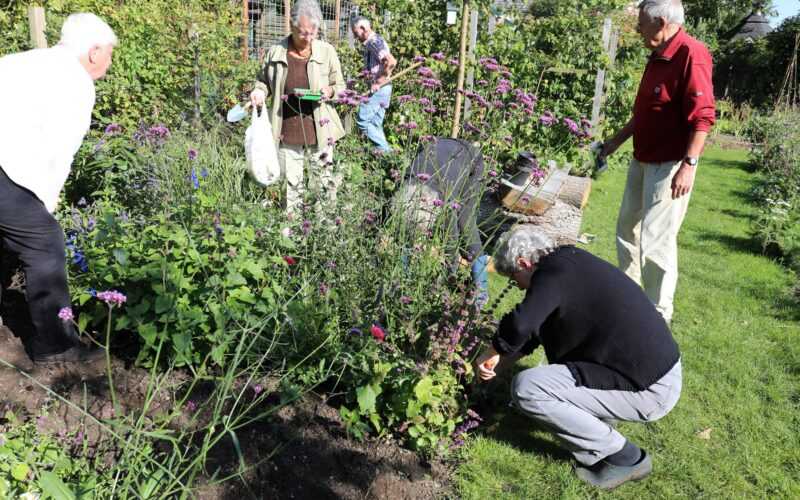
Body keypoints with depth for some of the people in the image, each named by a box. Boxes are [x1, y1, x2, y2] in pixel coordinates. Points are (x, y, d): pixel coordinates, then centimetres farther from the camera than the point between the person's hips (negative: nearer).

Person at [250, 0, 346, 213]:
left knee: (324, 181, 7)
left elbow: (340, 86, 8)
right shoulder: (275, 52, -2)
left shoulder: (327, 51, -2)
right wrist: (259, 91, -8)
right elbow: (265, 81, 14)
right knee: (290, 184, 10)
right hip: (287, 133, 1)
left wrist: (330, 91, -14)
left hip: (319, 132, 0)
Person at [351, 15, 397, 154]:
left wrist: (378, 82, -22)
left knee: (362, 121, -6)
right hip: (380, 89, 10)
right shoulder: (372, 42, 16)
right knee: (375, 124, 11)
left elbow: (391, 62, -26)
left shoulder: (374, 42, -14)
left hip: (378, 89, -10)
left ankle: (385, 150, -4)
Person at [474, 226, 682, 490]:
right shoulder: (572, 261, 13)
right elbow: (534, 328, 21)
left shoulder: (555, 270, -17)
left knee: (525, 388, -15)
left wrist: (490, 354, -10)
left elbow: (521, 324, -30)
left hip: (649, 390, -10)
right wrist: (500, 361, 25)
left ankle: (623, 457, -1)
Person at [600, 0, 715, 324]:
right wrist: (618, 140, 26)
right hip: (643, 161, 10)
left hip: (669, 165, -10)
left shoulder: (690, 55, -17)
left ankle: (659, 316, 8)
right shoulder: (658, 56, 12)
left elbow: (703, 116, -23)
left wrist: (689, 164, -28)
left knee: (656, 242, -6)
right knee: (627, 229, 18)